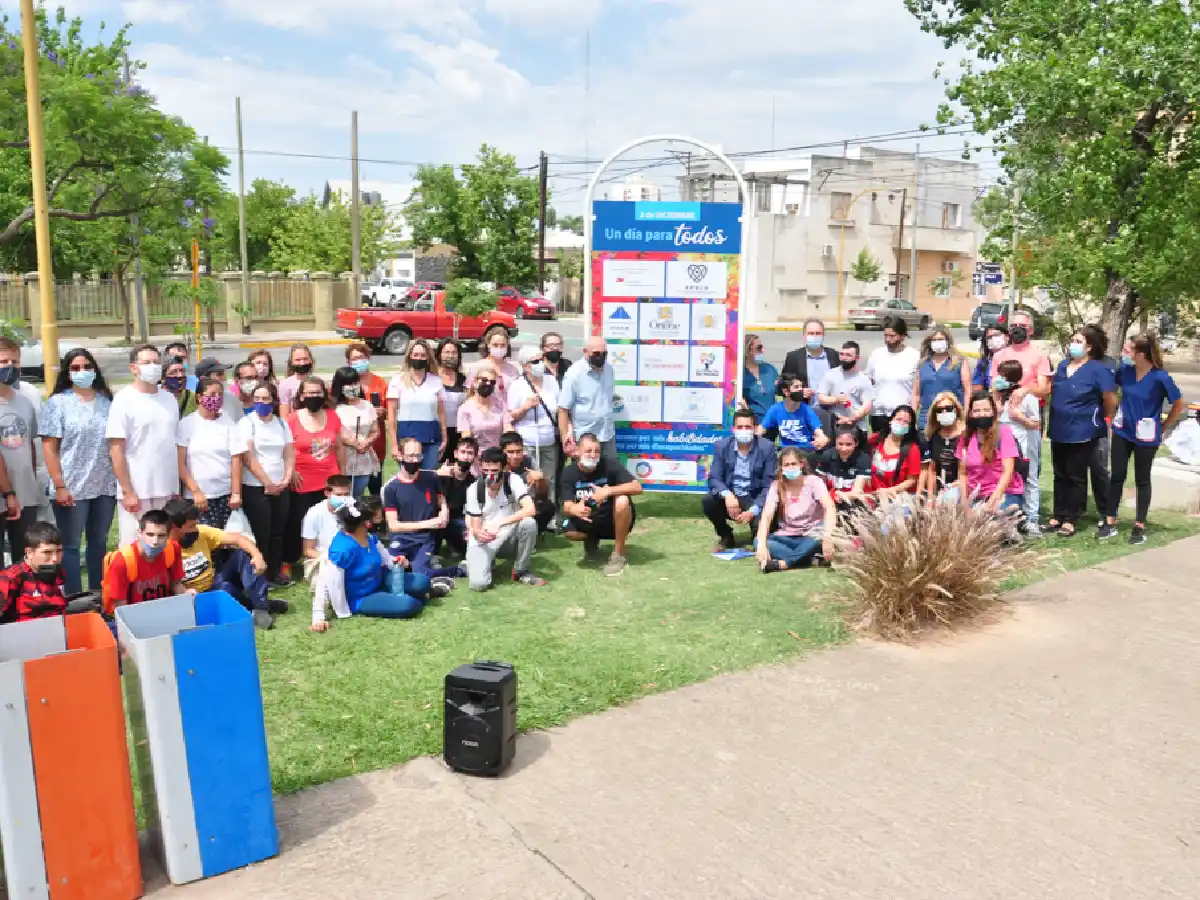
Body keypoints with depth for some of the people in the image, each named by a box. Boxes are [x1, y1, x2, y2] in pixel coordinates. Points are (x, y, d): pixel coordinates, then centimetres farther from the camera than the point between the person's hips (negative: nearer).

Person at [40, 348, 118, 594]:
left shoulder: (107, 400, 8)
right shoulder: (58, 402, -3)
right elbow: (49, 447, -7)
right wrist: (59, 486, -13)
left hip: (106, 486, 4)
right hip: (72, 488, -4)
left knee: (99, 543, 13)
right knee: (70, 545, 3)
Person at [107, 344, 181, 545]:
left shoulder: (169, 399, 10)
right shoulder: (124, 399, -6)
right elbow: (116, 449, -10)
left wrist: (177, 488, 11)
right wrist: (127, 491, -14)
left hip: (167, 490, 5)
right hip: (137, 491, -5)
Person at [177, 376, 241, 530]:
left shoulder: (228, 423, 6)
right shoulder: (187, 424, 0)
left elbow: (236, 460, 2)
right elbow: (180, 463, -2)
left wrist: (236, 493, -5)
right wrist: (196, 491, -9)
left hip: (226, 494, 2)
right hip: (198, 497, -2)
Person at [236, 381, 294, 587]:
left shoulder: (282, 424, 9)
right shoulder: (247, 423, -6)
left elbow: (289, 455, 8)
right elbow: (248, 458, -13)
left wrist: (286, 480, -6)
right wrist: (268, 483, -13)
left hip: (281, 488, 5)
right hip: (255, 488, -5)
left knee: (278, 532, 10)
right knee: (262, 533, -1)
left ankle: (275, 572, 21)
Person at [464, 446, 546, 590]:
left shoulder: (513, 480, -15)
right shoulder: (474, 489, -11)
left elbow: (530, 509, -29)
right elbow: (475, 527, -8)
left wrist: (499, 523, -37)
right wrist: (478, 533, -33)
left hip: (509, 536, 1)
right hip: (483, 540, -1)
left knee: (529, 523, -32)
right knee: (478, 583, -26)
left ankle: (521, 571, -9)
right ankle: (488, 561, 12)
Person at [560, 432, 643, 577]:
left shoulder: (609, 464, -20)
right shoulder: (569, 472, -12)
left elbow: (637, 487, -26)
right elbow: (566, 507, -18)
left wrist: (608, 491, -38)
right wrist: (574, 509, -43)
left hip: (616, 520, -2)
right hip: (590, 521, 2)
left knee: (622, 500, -34)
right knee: (571, 532, -28)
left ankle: (619, 555, -16)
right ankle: (592, 538, 13)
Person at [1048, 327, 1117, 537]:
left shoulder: (1098, 369, -11)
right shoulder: (1062, 366, 10)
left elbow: (1111, 399, -10)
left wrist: (1103, 419, 2)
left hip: (1082, 432, -6)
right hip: (1059, 431, 6)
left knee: (1076, 476, 2)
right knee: (1060, 475, 11)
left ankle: (1070, 520, 7)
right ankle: (1058, 516, 19)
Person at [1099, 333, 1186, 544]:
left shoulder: (1160, 377, -20)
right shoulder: (1125, 370, -8)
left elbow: (1180, 404, -9)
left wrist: (1163, 427, -2)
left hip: (1146, 436, -4)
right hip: (1122, 432, 4)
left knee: (1142, 480, 9)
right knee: (1117, 477, 8)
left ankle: (1139, 526, 19)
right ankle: (1110, 522, 18)